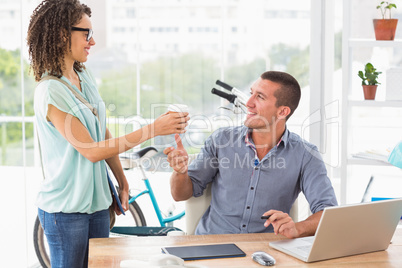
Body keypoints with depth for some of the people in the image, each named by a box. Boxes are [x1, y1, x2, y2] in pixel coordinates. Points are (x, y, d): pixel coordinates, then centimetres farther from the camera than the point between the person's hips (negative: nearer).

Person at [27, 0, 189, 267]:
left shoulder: (85, 77, 5)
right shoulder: (50, 92, -20)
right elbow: (91, 151, -21)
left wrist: (122, 181, 12)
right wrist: (153, 129, -23)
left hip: (97, 201, 7)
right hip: (66, 209, -7)